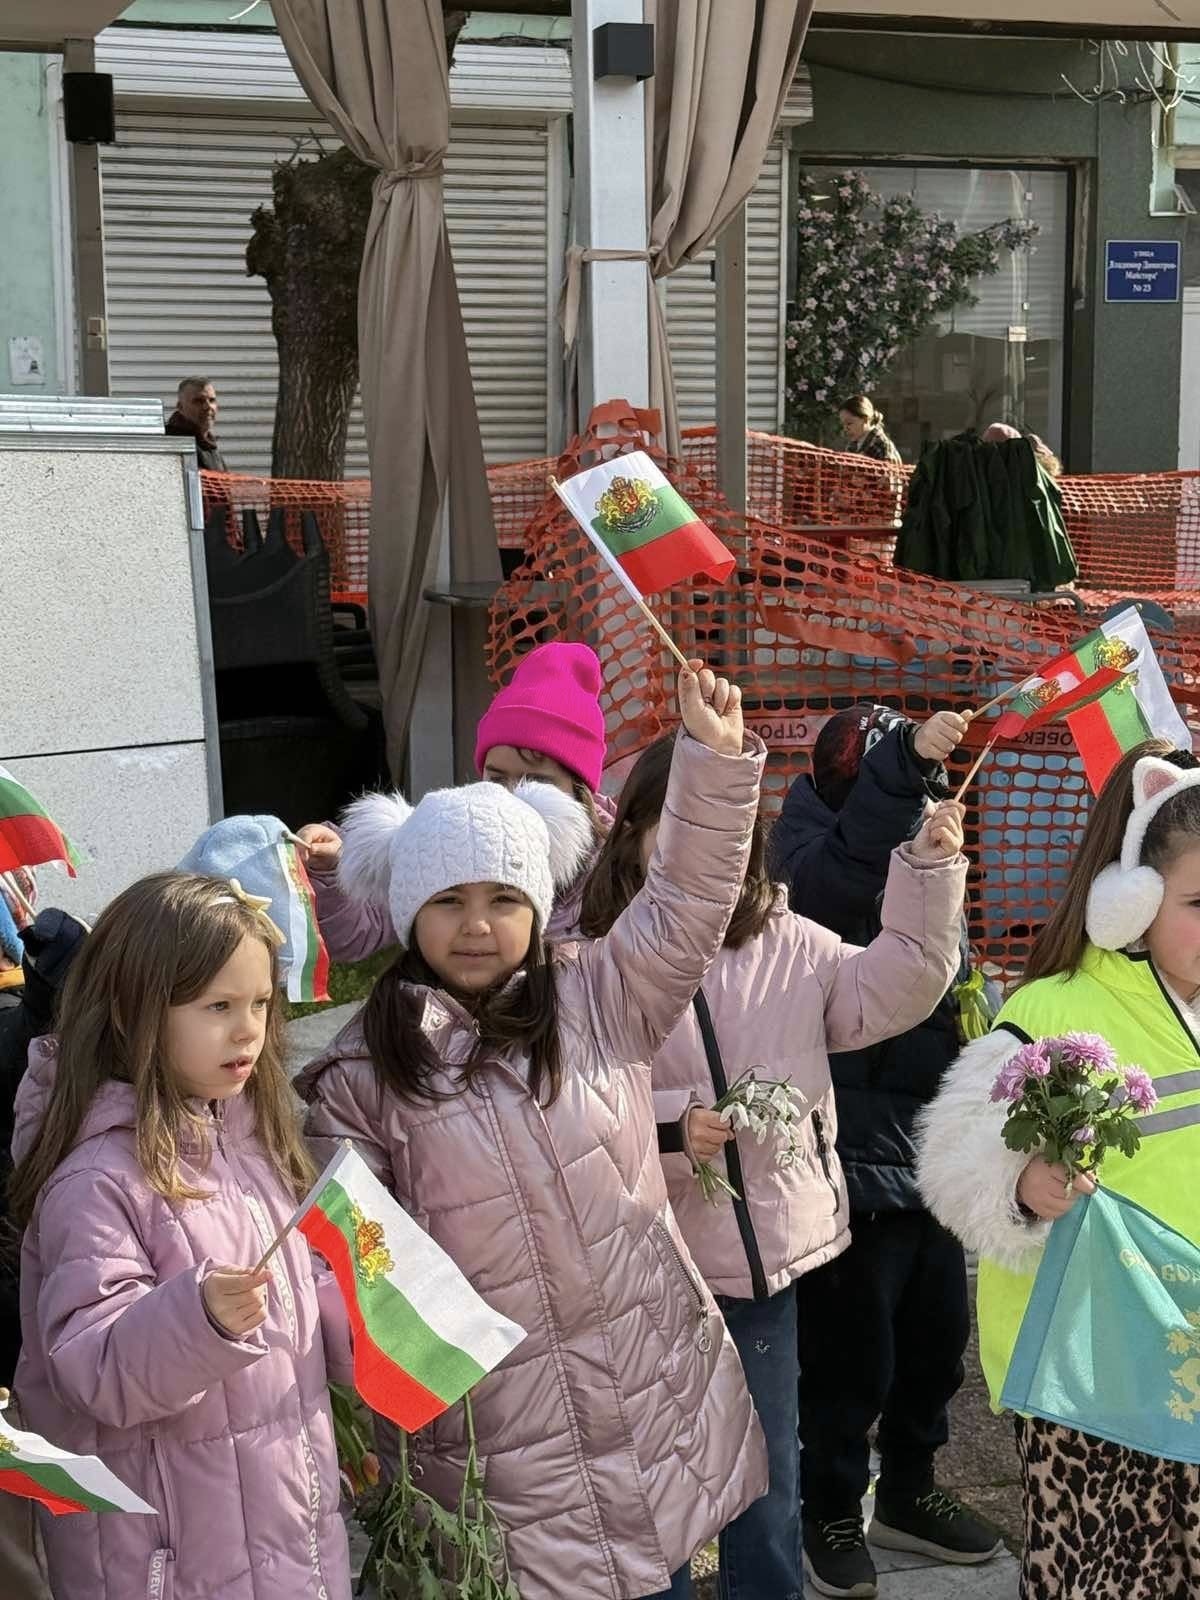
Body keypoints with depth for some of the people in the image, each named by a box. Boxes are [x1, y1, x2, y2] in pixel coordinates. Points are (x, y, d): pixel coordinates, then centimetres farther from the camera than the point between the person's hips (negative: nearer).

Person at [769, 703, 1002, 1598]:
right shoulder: (815, 873, -12)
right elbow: (841, 870, -39)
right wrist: (902, 762, -47)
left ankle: (908, 1493, 37)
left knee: (936, 1340, 18)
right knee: (850, 1354, 3)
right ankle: (833, 1514, 24)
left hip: (934, 1162, 8)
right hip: (854, 1164, -8)